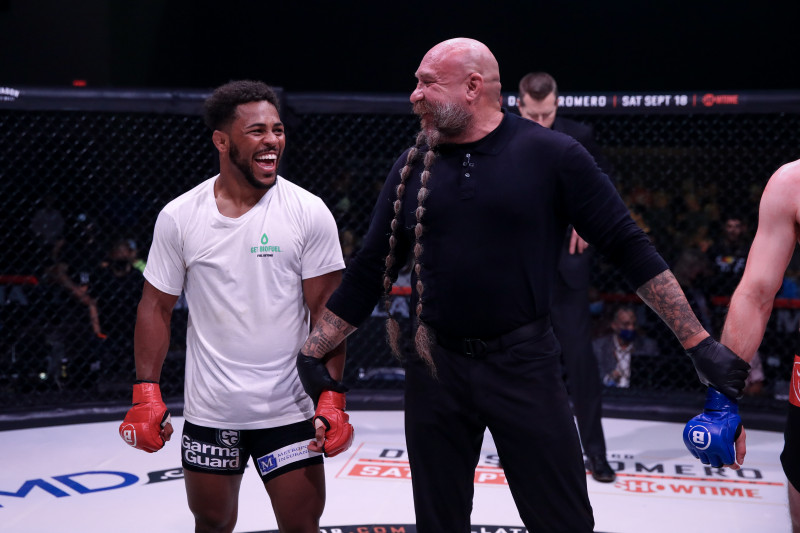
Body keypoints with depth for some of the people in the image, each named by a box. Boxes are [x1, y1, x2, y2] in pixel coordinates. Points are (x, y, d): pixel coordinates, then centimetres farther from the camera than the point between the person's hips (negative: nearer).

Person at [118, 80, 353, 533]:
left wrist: (332, 398, -11)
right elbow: (157, 307, 4)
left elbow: (326, 312, -5)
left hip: (289, 410, -1)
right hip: (208, 412, 2)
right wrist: (146, 395, -2)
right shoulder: (179, 216, -3)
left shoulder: (309, 213, -7)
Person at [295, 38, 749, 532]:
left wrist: (701, 344, -10)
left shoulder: (554, 156, -7)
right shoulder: (412, 168, 4)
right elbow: (370, 272, 9)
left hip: (524, 364, -3)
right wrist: (312, 351, 5)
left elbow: (631, 248, -6)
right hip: (435, 367, 3)